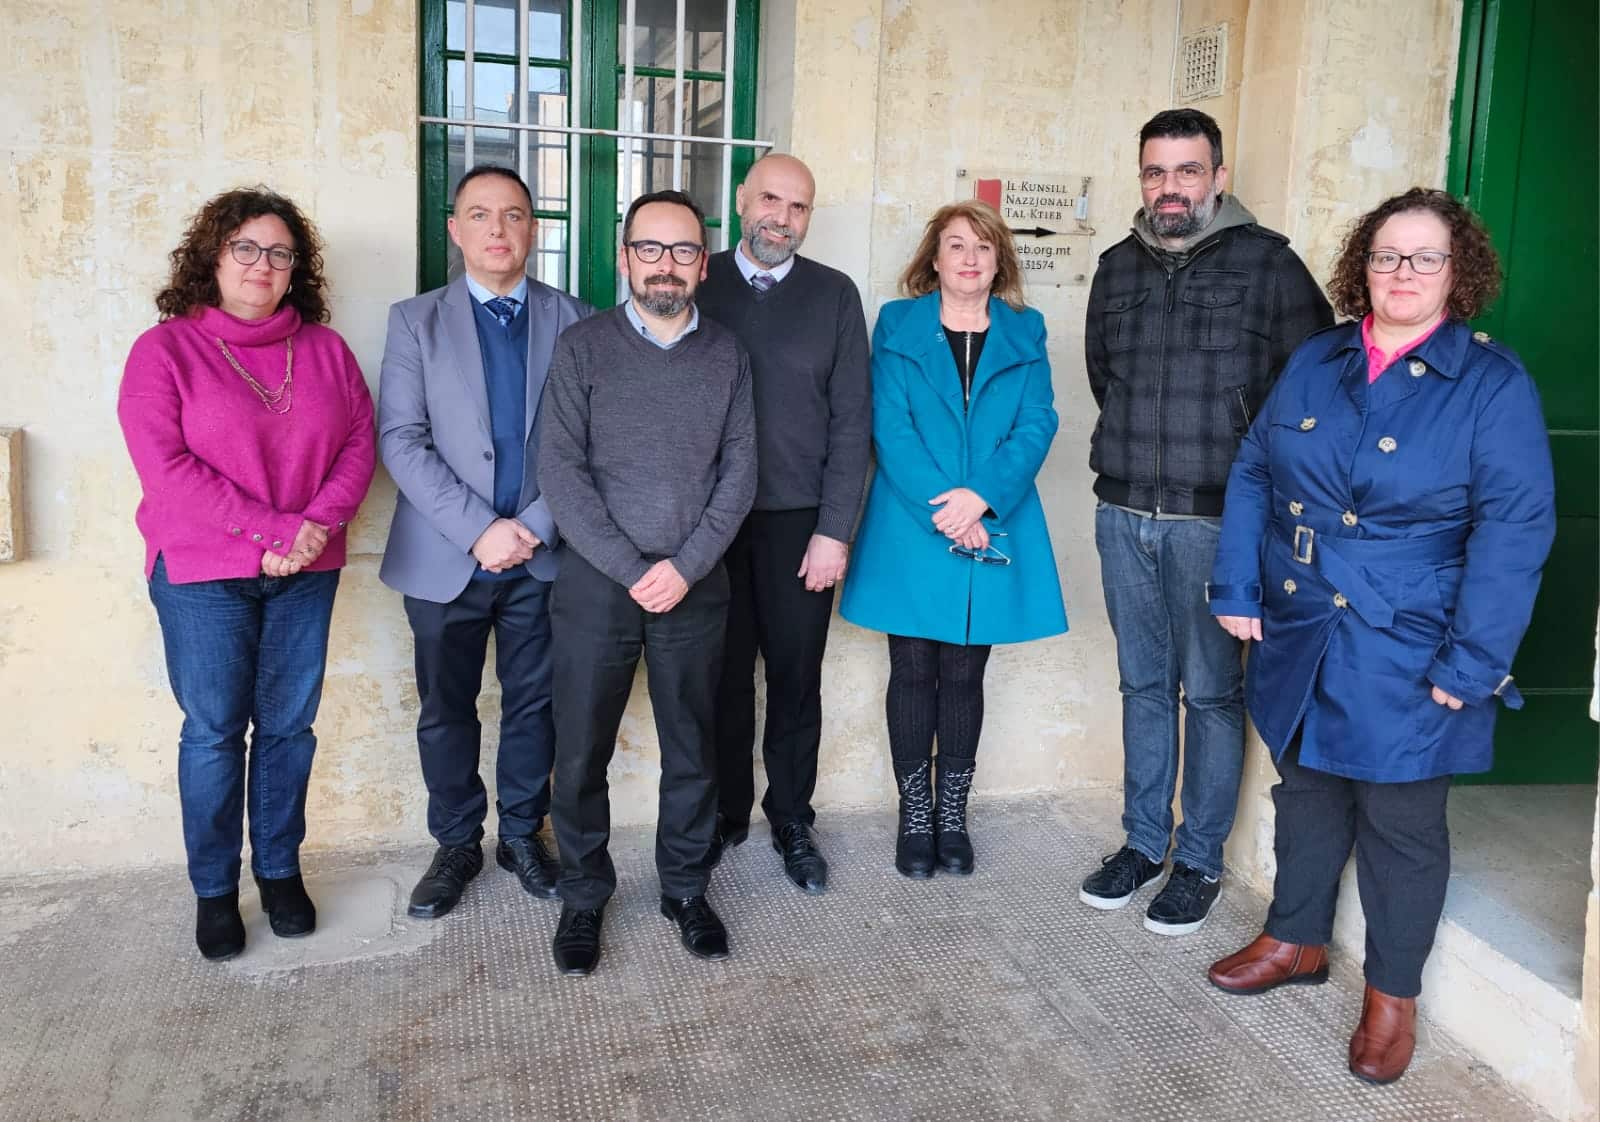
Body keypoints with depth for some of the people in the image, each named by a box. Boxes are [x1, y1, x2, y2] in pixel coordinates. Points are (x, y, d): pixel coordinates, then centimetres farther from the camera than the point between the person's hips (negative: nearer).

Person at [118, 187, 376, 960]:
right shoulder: (165, 350, -3)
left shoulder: (325, 350, 7)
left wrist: (318, 525, -13)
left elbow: (358, 443, 4)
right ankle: (214, 889, 19)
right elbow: (165, 465, -12)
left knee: (288, 726, 9)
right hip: (202, 574, -3)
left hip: (306, 573, 3)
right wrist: (270, 530, -17)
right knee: (214, 733, 4)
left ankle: (280, 870, 25)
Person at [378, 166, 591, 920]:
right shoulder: (416, 320, 2)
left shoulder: (574, 321, 2)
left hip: (543, 554, 0)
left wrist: (537, 526, -13)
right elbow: (401, 439, -7)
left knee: (533, 704, 11)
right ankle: (456, 843, 27)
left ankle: (522, 835, 29)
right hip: (446, 559, 0)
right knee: (445, 710, 10)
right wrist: (479, 529, -16)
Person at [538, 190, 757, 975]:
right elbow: (561, 470, -8)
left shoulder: (727, 355, 6)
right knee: (581, 754, 6)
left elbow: (740, 473, 2)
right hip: (596, 585, -1)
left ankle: (686, 888, 29)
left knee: (691, 751, 11)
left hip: (695, 588, 2)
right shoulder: (584, 346, -1)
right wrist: (633, 571, -13)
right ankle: (583, 898, 24)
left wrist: (683, 568, -10)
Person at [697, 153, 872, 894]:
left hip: (801, 521, 0)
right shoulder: (699, 285, 3)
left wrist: (835, 530, -6)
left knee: (796, 677, 8)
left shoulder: (835, 295, 3)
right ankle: (725, 813, 27)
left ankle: (792, 820, 25)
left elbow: (851, 418, 0)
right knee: (724, 674, 9)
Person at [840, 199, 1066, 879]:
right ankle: (915, 817, 17)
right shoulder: (898, 325, 4)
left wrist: (981, 497, -18)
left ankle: (952, 817, 21)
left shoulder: (1025, 333, 9)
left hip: (993, 532, 2)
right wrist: (944, 511, -17)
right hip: (911, 532, -1)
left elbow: (1036, 425, -2)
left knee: (963, 676, 9)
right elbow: (891, 427, -6)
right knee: (913, 673, 5)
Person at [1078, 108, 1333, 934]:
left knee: (1211, 693, 5)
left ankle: (1200, 859, 19)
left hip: (1215, 519, -5)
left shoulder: (1266, 263, -6)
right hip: (1123, 514, 5)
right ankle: (1143, 842, 28)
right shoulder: (1118, 267, 10)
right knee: (1143, 685, 14)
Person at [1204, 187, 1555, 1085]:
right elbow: (1254, 473, 9)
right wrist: (1237, 588, 1)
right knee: (1307, 790, 19)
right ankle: (1297, 940, 39)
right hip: (1301, 638, 4)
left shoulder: (1493, 383, -9)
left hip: (1407, 657, -4)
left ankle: (1394, 993, 27)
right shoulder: (1316, 362, 6)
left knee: (1400, 821, 8)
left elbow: (1515, 528, -13)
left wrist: (1475, 662, -16)